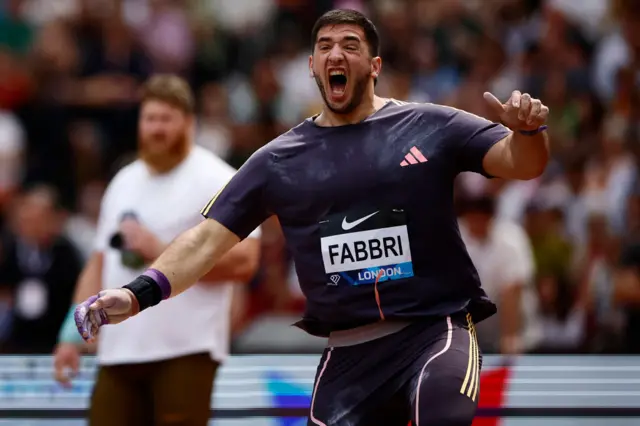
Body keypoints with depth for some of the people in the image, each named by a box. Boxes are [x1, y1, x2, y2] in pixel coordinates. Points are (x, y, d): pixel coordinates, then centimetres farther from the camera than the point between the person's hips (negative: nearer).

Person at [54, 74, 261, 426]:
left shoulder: (217, 180, -4)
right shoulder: (123, 182, 18)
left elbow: (243, 261, -15)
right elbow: (99, 264, 23)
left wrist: (162, 252, -17)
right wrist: (72, 333, 15)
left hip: (186, 353, -6)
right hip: (119, 352, 6)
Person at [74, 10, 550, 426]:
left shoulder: (430, 127, 2)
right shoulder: (278, 160, 8)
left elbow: (523, 164, -3)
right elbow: (208, 238, 5)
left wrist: (526, 131, -27)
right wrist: (138, 294, -9)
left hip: (436, 329, -3)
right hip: (349, 354, 3)